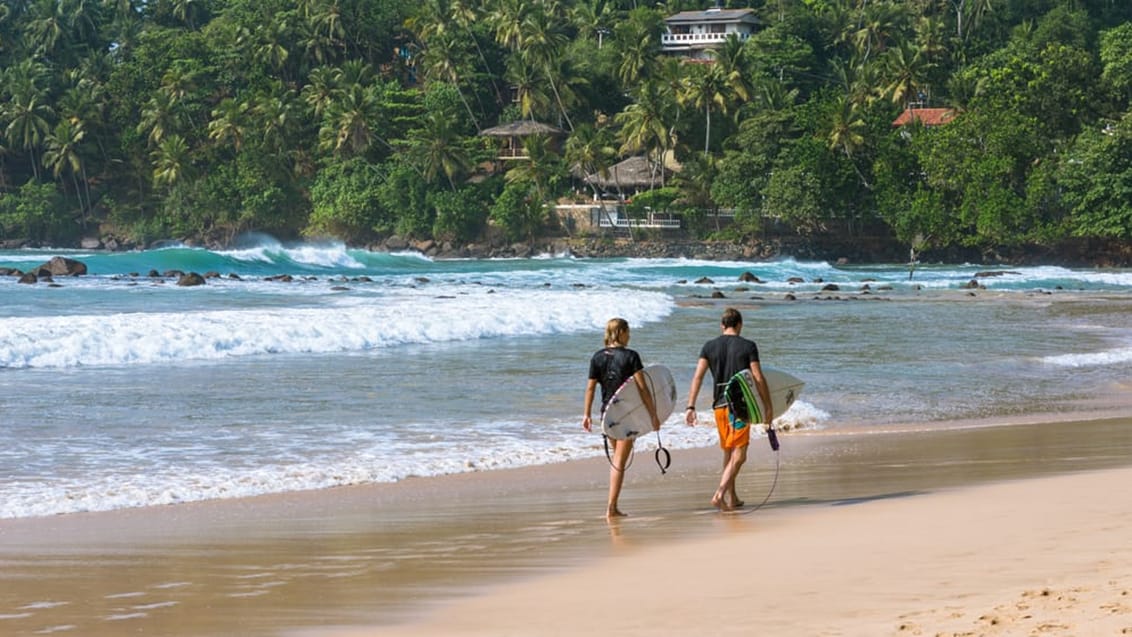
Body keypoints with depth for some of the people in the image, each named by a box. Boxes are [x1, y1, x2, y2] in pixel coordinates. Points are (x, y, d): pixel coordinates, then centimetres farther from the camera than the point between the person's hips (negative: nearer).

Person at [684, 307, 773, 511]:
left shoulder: (709, 347, 6)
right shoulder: (748, 346, -2)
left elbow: (698, 377, -2)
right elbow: (758, 379, -6)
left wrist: (690, 406, -4)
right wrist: (768, 407, 0)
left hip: (719, 405, 4)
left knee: (728, 453, 18)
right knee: (739, 455, -6)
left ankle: (732, 498, 26)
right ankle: (719, 494, -23)